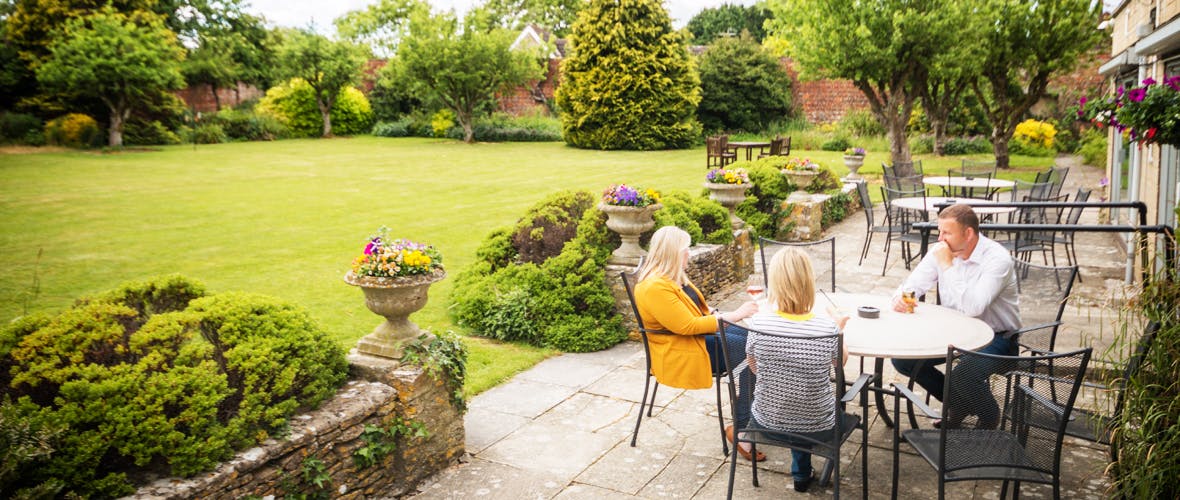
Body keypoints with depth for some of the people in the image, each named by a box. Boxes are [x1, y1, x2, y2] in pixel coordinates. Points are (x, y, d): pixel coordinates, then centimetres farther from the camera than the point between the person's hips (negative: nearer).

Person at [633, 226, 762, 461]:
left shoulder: (674, 277, 10)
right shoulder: (655, 287, -22)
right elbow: (687, 326, -23)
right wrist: (732, 316, -20)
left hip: (698, 335, 10)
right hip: (679, 353, -9)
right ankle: (741, 428, -14)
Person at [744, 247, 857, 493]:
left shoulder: (757, 323, -20)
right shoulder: (827, 327, -22)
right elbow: (841, 364, 0)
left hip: (767, 423, 2)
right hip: (817, 429, -1)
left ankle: (802, 473, 42)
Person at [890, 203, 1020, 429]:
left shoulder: (997, 259, -23)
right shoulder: (940, 251, -5)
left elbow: (973, 308, -34)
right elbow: (911, 285, -1)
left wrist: (948, 265, -30)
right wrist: (901, 298, -26)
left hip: (995, 336, -6)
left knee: (963, 376, -33)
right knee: (902, 358, -9)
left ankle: (989, 415, 4)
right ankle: (957, 404, 14)